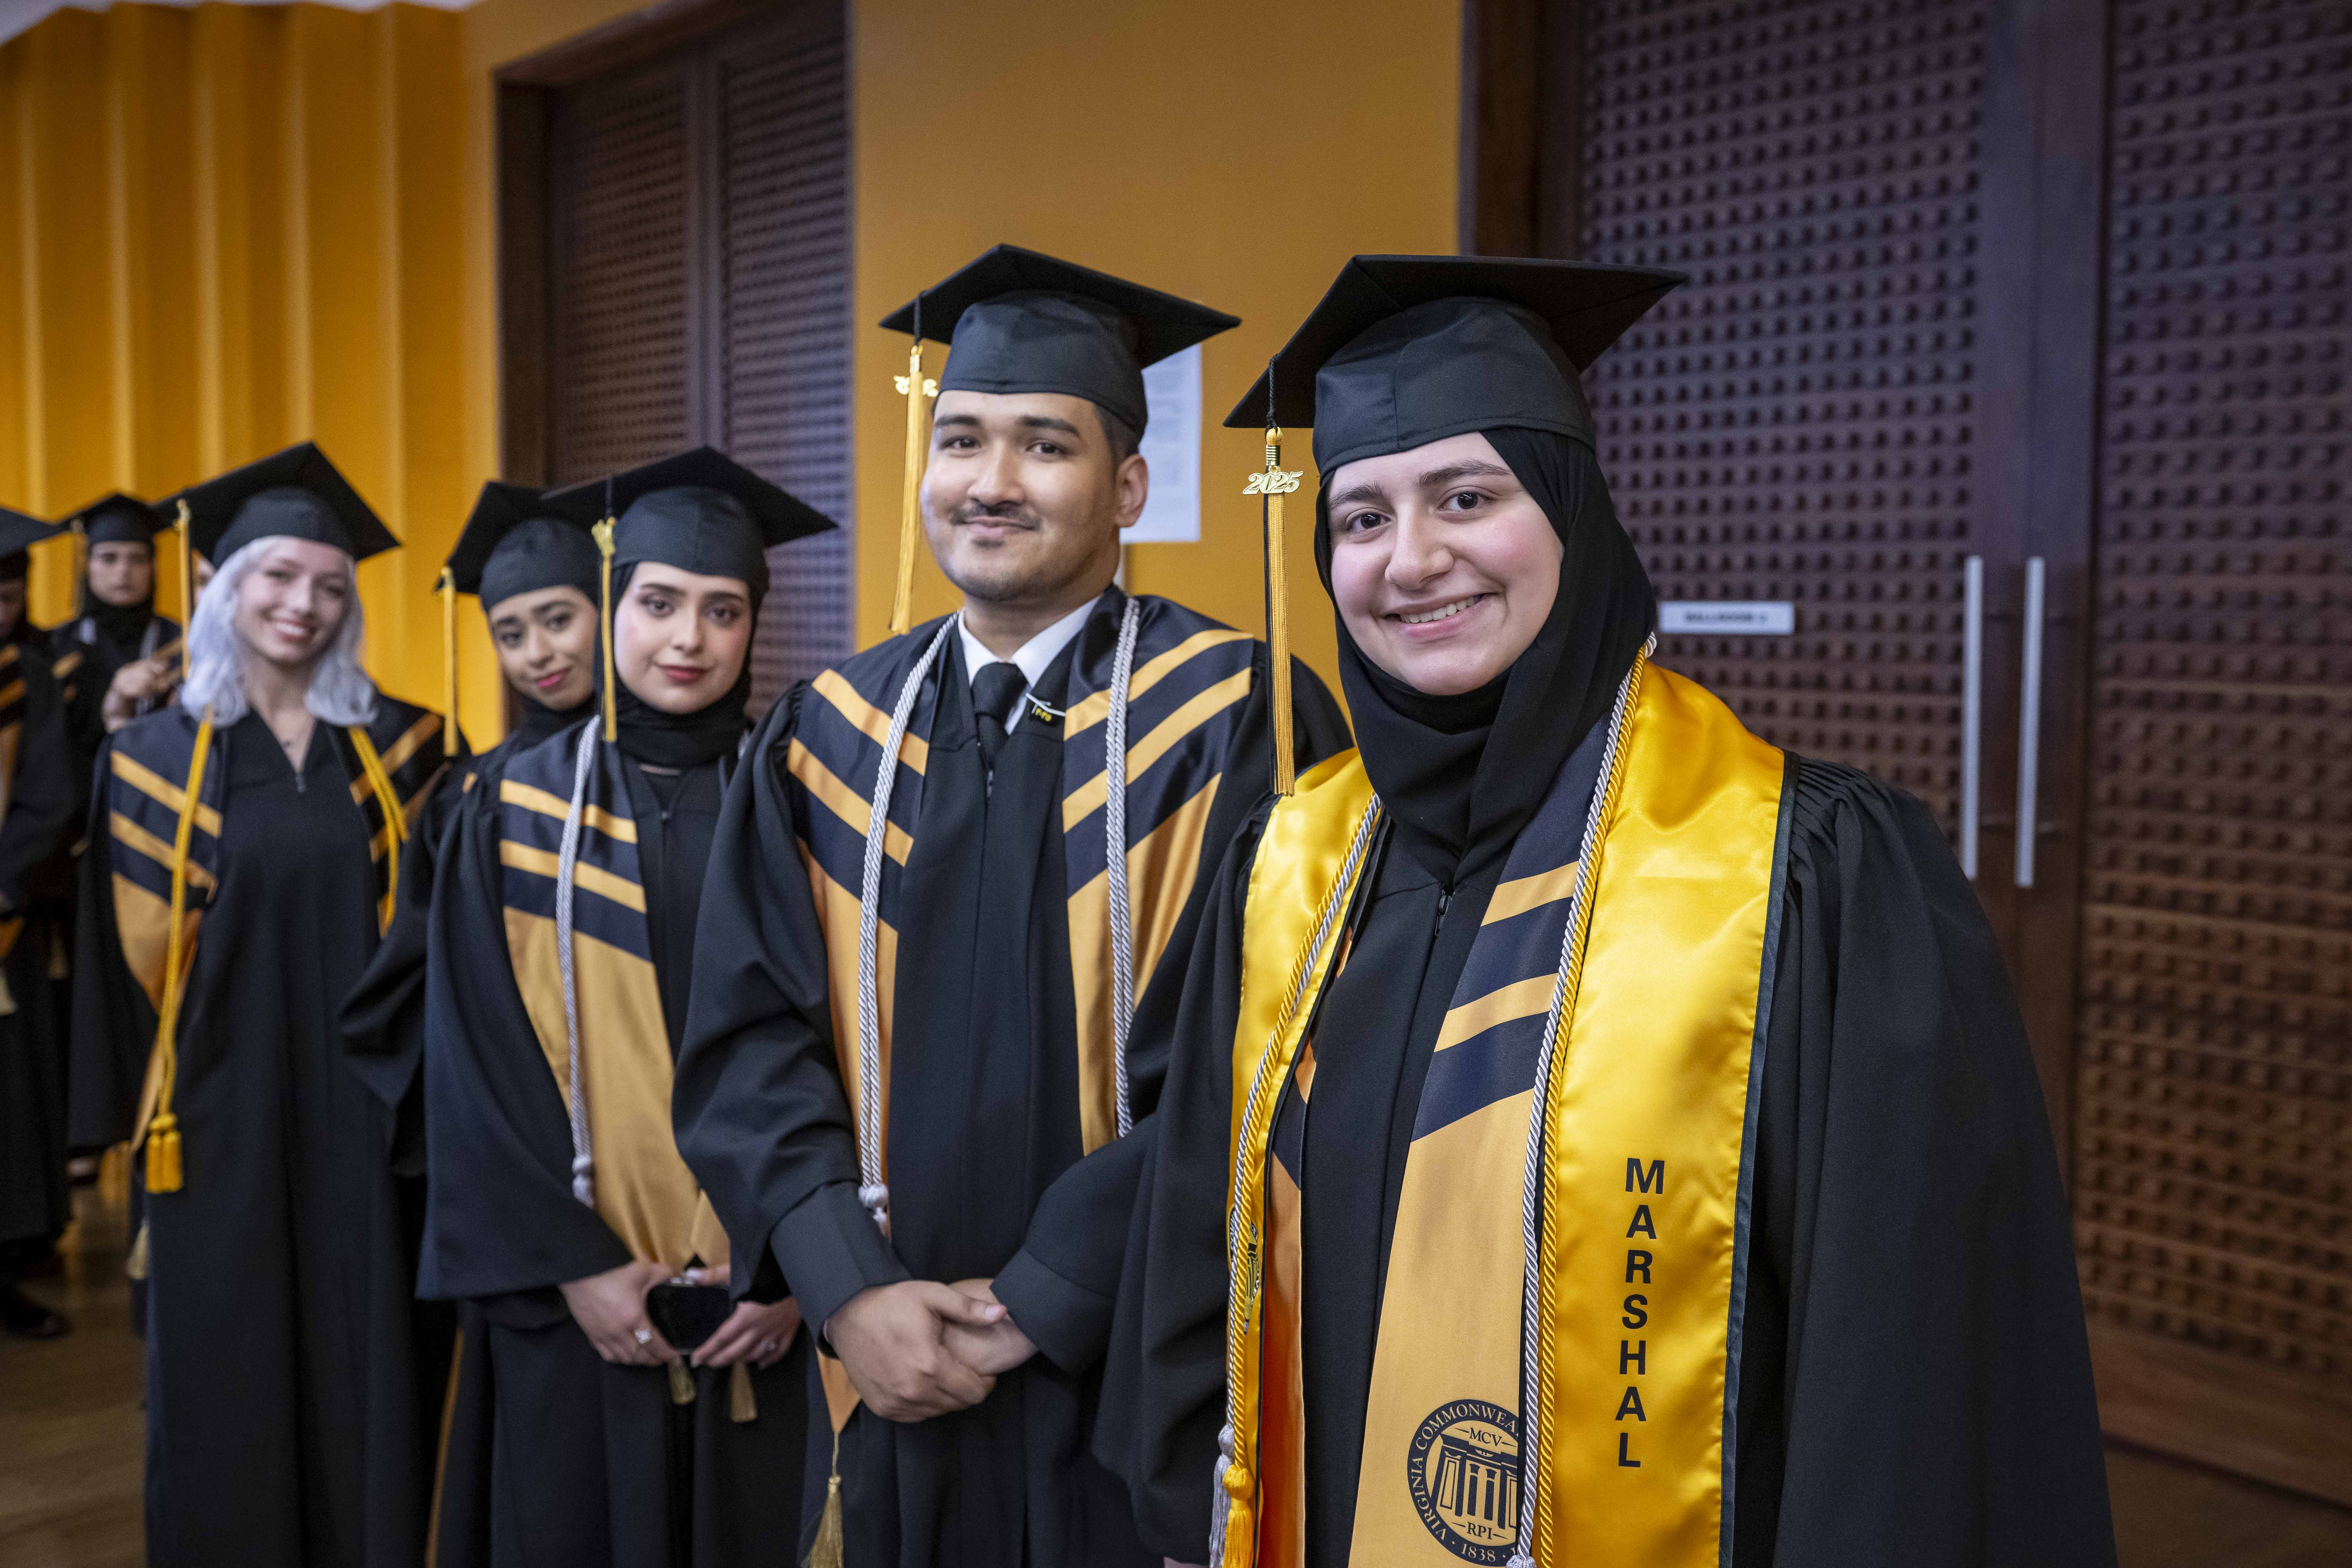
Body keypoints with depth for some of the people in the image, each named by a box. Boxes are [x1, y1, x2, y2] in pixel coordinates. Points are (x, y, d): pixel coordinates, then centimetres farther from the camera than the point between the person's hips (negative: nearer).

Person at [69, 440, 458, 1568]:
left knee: (365, 1369, 7)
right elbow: (135, 958, 3)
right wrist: (148, 1115, 0)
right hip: (225, 1113, 0)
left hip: (365, 1110, 1)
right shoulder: (155, 756, 1)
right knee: (227, 1372, 8)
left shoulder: (398, 748, 3)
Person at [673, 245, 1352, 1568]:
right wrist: (851, 1295, -10)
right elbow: (752, 1035, 1)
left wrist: (1044, 1304, -13)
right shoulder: (832, 736, 4)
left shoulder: (1238, 720, -9)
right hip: (897, 1382, 4)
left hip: (1141, 1391, -3)